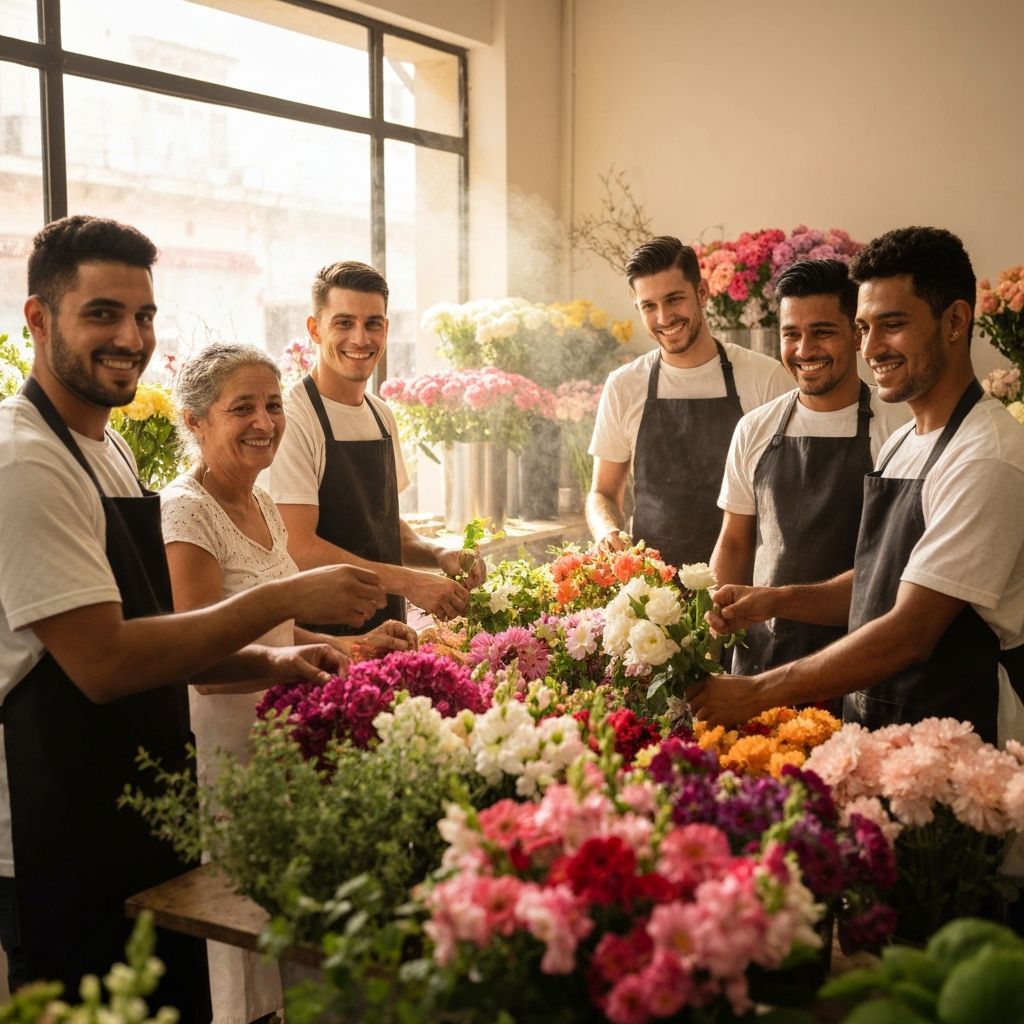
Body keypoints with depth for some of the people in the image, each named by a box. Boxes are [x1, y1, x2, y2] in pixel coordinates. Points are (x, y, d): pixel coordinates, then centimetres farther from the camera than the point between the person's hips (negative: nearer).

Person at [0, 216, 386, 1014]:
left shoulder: (110, 450, 10)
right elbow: (103, 664, -26)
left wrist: (268, 663, 0)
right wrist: (285, 601, -23)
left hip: (145, 816, 9)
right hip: (68, 848, -9)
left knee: (179, 1003, 20)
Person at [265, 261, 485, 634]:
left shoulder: (383, 417, 10)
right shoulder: (292, 420, -16)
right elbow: (299, 549, -21)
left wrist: (438, 555, 1)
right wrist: (407, 581, -22)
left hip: (387, 624, 6)